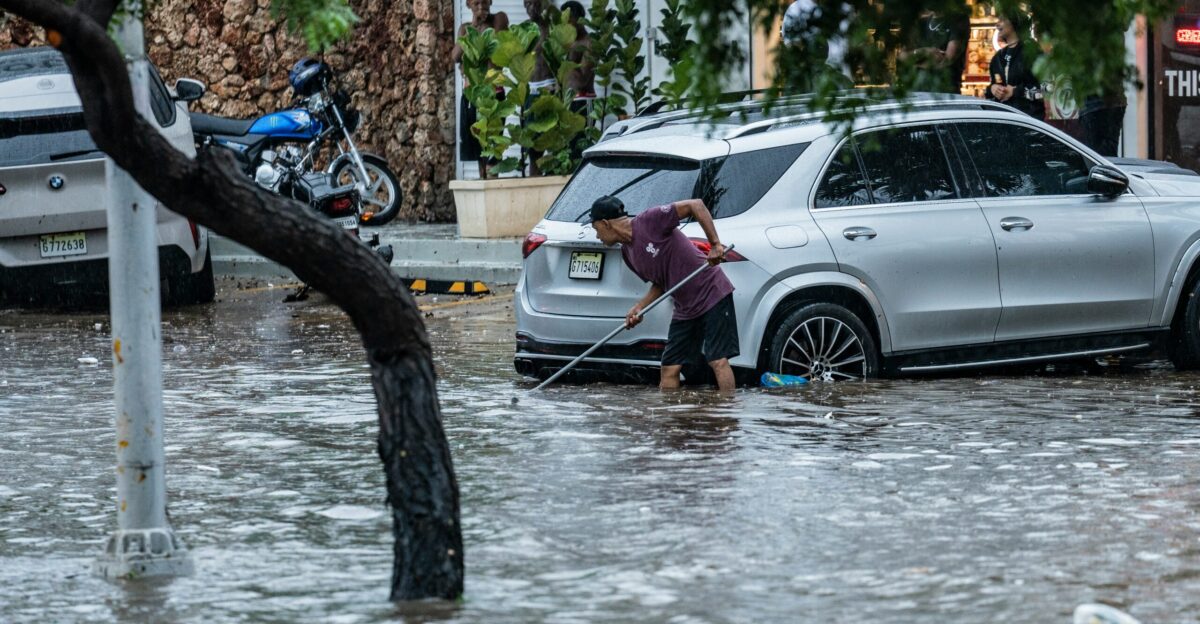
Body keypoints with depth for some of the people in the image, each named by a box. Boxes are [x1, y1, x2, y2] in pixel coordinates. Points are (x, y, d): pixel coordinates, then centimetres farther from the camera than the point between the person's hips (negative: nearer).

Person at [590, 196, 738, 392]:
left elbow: (696, 205, -21)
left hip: (713, 294, -8)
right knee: (669, 370, 5)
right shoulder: (628, 253, 9)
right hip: (685, 309, 8)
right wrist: (639, 308, -1)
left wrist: (715, 244, -25)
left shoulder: (650, 221, -17)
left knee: (718, 361, -13)